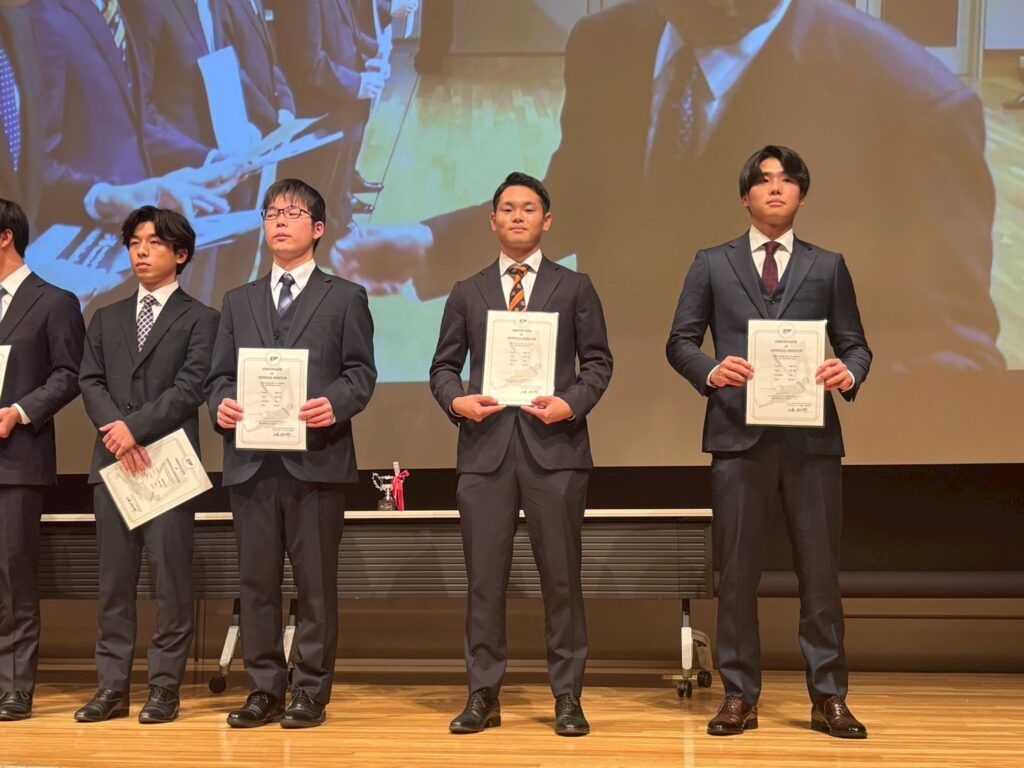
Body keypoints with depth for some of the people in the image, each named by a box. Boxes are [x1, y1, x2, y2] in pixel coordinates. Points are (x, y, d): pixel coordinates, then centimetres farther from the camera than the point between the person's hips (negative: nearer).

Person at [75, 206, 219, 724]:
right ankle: (112, 687, 10)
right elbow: (90, 382, 9)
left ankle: (164, 687, 3)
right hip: (112, 462, 4)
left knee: (171, 580, -3)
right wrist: (115, 431, -9)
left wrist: (135, 427, -13)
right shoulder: (105, 319, 20)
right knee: (114, 581, 5)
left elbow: (190, 387, -6)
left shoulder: (199, 318, 6)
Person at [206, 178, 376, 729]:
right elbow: (220, 374, 15)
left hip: (316, 458, -3)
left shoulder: (345, 298, 9)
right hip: (251, 460, 3)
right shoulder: (239, 301, 19)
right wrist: (221, 405, -7)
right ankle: (265, 691, 14)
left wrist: (335, 404, -18)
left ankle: (311, 692, 9)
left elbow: (361, 372, 2)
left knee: (316, 581, 1)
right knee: (256, 580, 5)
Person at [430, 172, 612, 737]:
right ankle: (483, 696, 13)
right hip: (485, 446, 2)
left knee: (561, 576, 2)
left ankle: (567, 697, 11)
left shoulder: (574, 287, 9)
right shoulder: (467, 292, 14)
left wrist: (572, 403, -12)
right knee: (484, 577, 4)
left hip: (555, 444, -1)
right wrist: (456, 400, -9)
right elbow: (444, 366, 12)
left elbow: (598, 361, 5)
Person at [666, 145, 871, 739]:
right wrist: (711, 371, -15)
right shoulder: (712, 264, 10)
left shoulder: (828, 267, 12)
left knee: (821, 571, 3)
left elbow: (855, 344, 10)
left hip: (812, 437, 1)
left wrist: (850, 373, -13)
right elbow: (681, 341, 6)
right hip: (739, 435, 0)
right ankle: (740, 697, 13)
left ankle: (829, 697, 13)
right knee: (737, 572, 4)